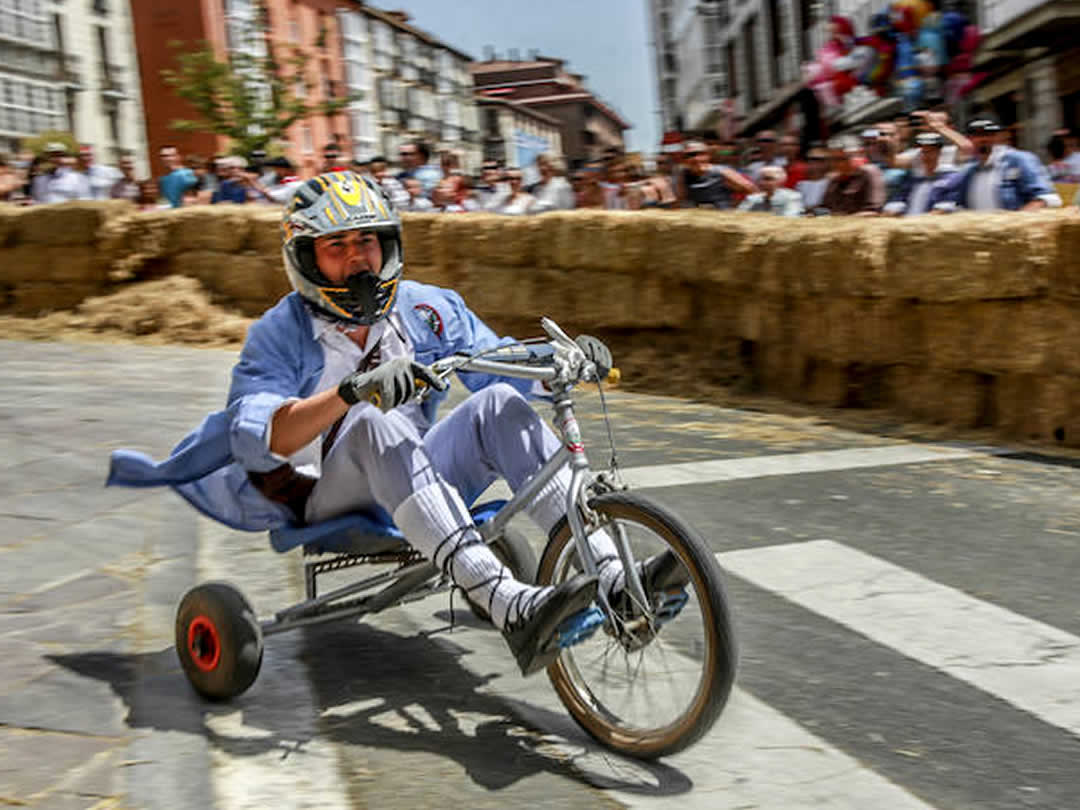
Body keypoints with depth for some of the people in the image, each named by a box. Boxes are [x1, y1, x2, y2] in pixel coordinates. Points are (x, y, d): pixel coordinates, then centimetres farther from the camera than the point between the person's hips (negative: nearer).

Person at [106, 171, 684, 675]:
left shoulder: (427, 309, 7)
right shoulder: (280, 334, -7)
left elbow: (503, 366, 8)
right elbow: (254, 438, -23)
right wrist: (352, 393, -40)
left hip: (416, 489, 4)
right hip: (330, 502, -4)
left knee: (500, 404, -19)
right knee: (375, 425, -35)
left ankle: (615, 578, -32)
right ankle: (511, 610, -52)